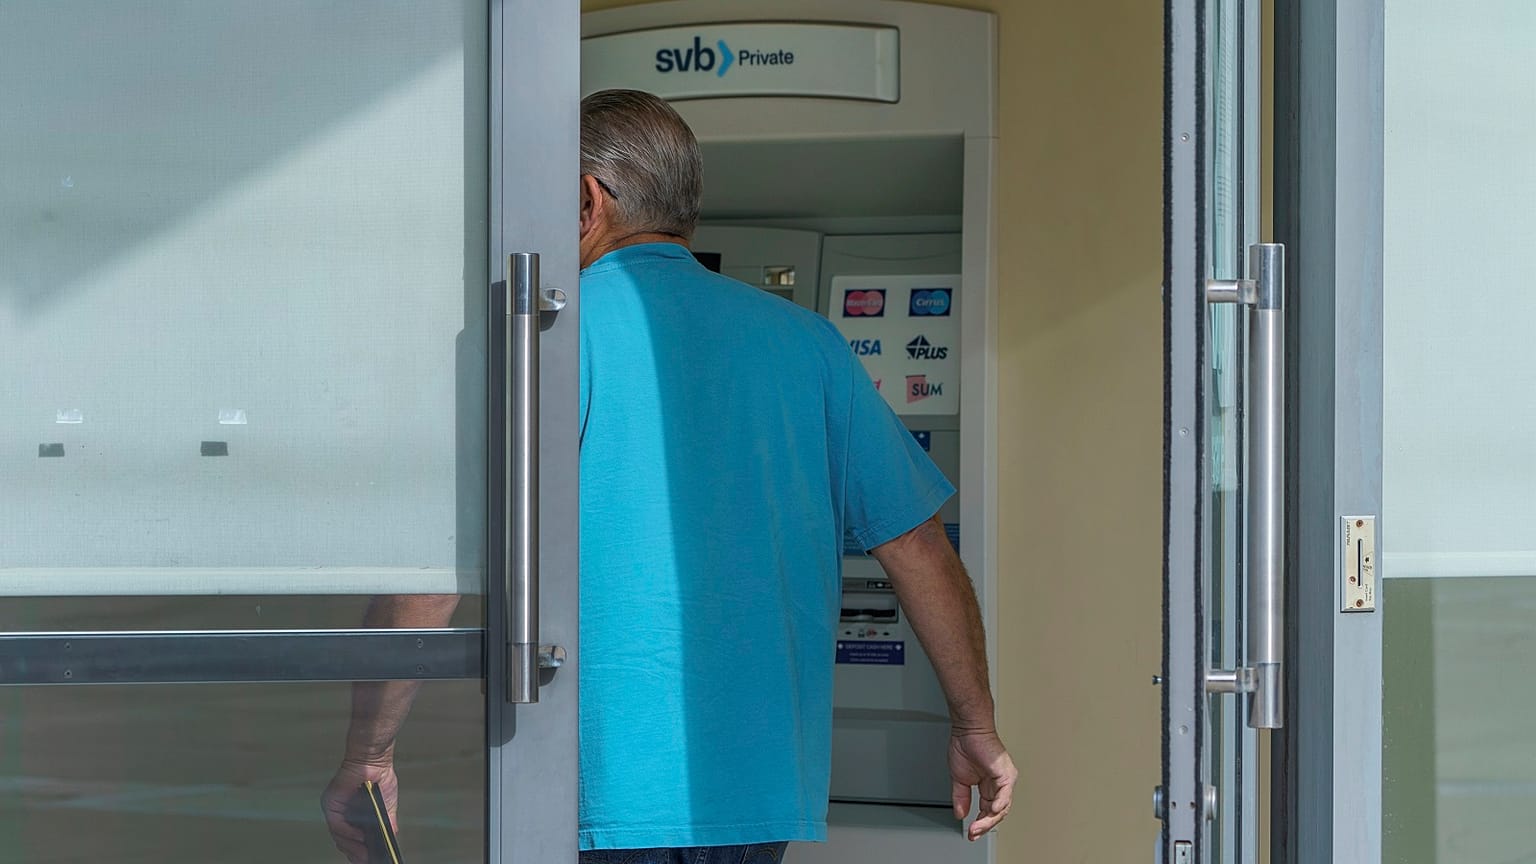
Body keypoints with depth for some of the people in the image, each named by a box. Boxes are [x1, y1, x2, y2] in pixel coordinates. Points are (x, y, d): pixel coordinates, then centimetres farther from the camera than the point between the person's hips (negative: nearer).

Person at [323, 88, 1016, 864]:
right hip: (762, 795, 5)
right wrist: (976, 728, 18)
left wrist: (367, 754, -6)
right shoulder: (804, 341, 8)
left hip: (600, 795, -5)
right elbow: (918, 548, 8)